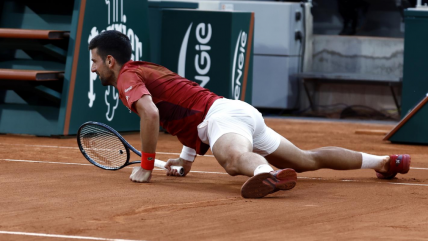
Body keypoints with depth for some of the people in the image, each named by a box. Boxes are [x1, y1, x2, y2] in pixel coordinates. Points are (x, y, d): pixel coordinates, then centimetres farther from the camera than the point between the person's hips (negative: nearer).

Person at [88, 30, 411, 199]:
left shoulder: (128, 77, -2)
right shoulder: (149, 71, 27)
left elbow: (150, 113, -23)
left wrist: (145, 167, -13)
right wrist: (187, 158, 34)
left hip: (225, 115, -10)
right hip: (244, 113, 10)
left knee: (235, 158, -45)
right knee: (307, 159, 23)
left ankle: (269, 174, -80)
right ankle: (385, 161, 30)